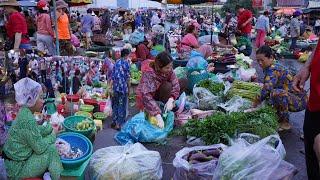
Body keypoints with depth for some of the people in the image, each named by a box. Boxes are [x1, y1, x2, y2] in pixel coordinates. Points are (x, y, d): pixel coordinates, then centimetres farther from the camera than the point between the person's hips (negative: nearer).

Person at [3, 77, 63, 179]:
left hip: (17, 159, 9)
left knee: (49, 144, 11)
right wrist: (53, 135, -7)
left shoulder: (25, 112, -1)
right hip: (18, 168, -9)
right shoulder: (27, 119, -27)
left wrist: (52, 127, 2)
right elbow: (40, 148, -22)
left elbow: (37, 131, 13)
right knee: (52, 150, -11)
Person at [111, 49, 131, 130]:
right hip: (123, 87, -6)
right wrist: (129, 87, 1)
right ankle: (119, 124, 5)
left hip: (115, 86, 6)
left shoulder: (117, 62, 9)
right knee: (122, 105, 2)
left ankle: (114, 122, 23)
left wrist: (112, 86, 15)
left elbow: (113, 75, 9)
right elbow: (127, 77, -9)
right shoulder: (126, 63, -7)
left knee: (115, 104, 16)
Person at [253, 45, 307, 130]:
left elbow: (267, 88, -34)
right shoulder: (269, 68, 5)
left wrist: (256, 103, -24)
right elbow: (267, 87, 6)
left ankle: (285, 123, -15)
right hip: (293, 97, 10)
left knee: (277, 93, -33)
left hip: (300, 100, -10)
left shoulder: (273, 69, -23)